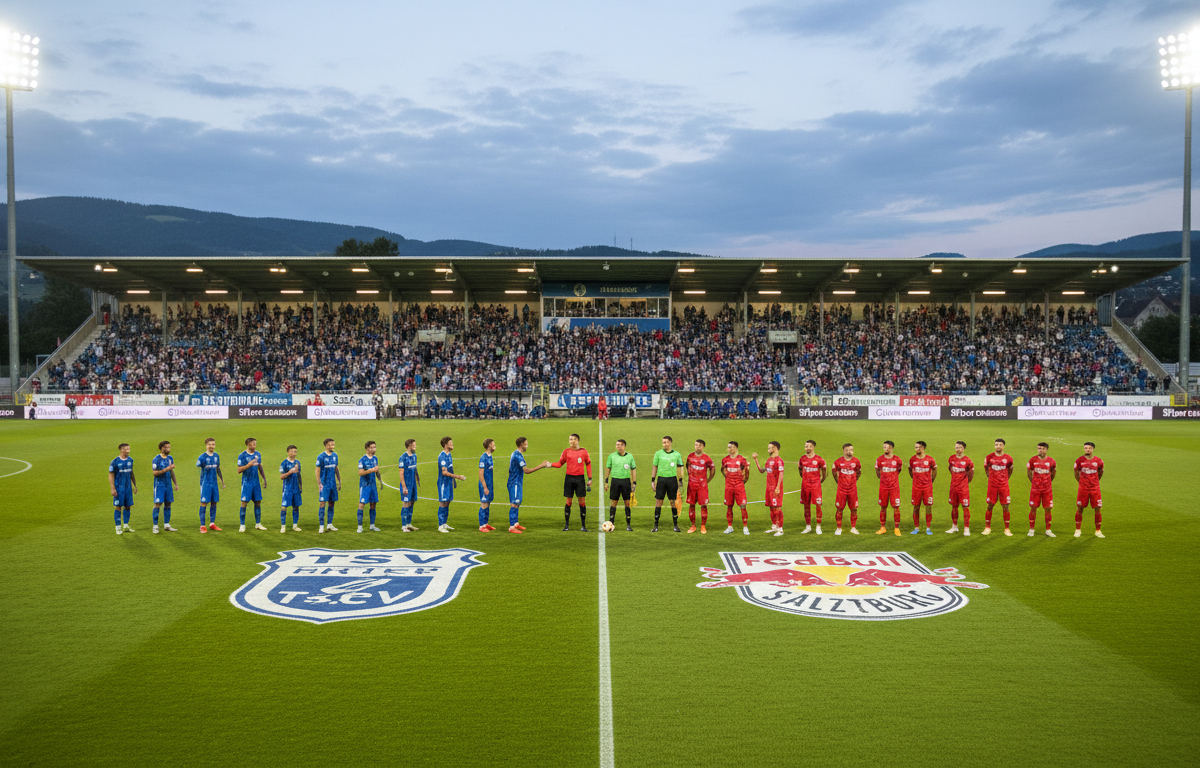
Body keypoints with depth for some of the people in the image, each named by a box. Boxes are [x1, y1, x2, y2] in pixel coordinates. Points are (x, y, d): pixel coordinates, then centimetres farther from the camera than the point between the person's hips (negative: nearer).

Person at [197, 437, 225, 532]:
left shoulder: (216, 456, 9)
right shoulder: (203, 456, -8)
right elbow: (198, 464, -28)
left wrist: (222, 480, 22)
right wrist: (205, 467, -49)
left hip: (214, 483, 5)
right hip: (205, 483, -5)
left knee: (214, 503, 8)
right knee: (203, 503, -3)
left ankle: (212, 524, 17)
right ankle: (202, 526, 3)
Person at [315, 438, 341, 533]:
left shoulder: (335, 455, 8)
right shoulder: (321, 456, -9)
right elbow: (317, 471, -7)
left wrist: (339, 481, 14)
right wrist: (319, 484, -12)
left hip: (333, 483, 5)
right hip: (324, 484, -5)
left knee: (331, 503, 9)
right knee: (322, 503, -6)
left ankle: (330, 525, 18)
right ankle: (321, 526, -1)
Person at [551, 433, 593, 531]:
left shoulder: (583, 451, 4)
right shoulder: (566, 451, 5)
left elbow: (588, 464, 10)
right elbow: (560, 463, 8)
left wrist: (590, 479, 6)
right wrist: (551, 464, -11)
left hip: (580, 478, 0)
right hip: (569, 478, 0)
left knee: (582, 502, -2)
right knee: (568, 502, 2)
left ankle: (583, 525, 6)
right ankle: (567, 525, 10)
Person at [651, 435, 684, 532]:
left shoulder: (677, 454, 4)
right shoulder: (658, 453, 4)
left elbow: (680, 468, 10)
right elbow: (654, 467, 8)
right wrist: (652, 480, 3)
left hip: (672, 479, 0)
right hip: (661, 479, 0)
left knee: (673, 502, 2)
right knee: (658, 502, -1)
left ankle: (676, 525, 12)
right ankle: (656, 526, 5)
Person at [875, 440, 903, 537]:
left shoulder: (897, 460, -2)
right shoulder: (879, 460, 0)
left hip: (894, 487, -1)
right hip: (883, 487, 1)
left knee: (896, 507, -3)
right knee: (883, 508, 5)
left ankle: (896, 528, 5)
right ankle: (882, 528, 14)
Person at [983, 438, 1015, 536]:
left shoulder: (1008, 458, 0)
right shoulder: (990, 457, 0)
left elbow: (1010, 470, 15)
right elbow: (986, 468, 15)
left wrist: (1005, 479, 11)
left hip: (1004, 485, 0)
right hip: (992, 485, 0)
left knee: (1005, 507, 0)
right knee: (990, 506, 3)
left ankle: (1007, 529, 9)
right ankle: (987, 527, 13)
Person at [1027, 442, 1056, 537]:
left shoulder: (1051, 461, -2)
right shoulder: (1033, 460, -3)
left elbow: (1053, 472, 15)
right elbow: (1029, 472, 11)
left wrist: (1049, 482, 13)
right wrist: (1032, 482, 8)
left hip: (1047, 489, 1)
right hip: (1035, 489, -1)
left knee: (1048, 509, 2)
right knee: (1033, 508, 1)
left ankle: (1048, 530, 12)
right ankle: (1031, 529, 10)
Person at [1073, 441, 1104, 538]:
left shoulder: (1098, 461, -1)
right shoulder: (1079, 460, -3)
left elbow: (1101, 472, 17)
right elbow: (1076, 473, 12)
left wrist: (1095, 481, 15)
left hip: (1095, 488, 1)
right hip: (1083, 488, -1)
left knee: (1097, 509, 1)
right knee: (1079, 509, 1)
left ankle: (1098, 531, 12)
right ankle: (1077, 530, 12)